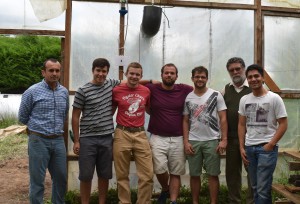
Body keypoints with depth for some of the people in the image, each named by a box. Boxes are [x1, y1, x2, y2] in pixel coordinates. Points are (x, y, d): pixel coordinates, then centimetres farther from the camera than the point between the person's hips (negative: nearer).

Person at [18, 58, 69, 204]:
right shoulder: (32, 91, -7)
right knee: (37, 180, 4)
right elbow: (22, 117, 3)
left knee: (61, 178, 13)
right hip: (38, 141, -4)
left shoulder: (64, 92, 6)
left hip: (58, 140, 5)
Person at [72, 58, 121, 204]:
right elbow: (75, 117, -3)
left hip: (107, 138, 4)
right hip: (87, 139, -3)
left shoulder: (112, 84, 5)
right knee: (86, 176, 5)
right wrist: (76, 141, -5)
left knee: (105, 175, 12)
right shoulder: (82, 91, -6)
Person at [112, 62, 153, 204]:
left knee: (147, 175, 1)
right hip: (122, 134, -2)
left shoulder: (146, 91, 5)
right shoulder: (116, 91, -2)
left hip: (140, 135, 2)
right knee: (122, 175, 8)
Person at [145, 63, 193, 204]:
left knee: (175, 173, 6)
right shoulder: (152, 89, -1)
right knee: (160, 168, -14)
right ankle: (165, 189, 18)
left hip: (178, 139, 1)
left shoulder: (184, 90, 2)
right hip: (158, 138, -1)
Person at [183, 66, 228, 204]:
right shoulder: (188, 98, 6)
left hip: (212, 141, -2)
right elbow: (185, 121, 7)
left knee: (213, 175, 5)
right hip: (193, 141, 2)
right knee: (194, 175, 9)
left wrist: (224, 139, -9)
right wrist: (186, 142, -1)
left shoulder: (216, 95, 0)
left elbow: (223, 118, -2)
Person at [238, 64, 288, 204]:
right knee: (255, 187, 14)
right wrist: (242, 147, 6)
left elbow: (283, 124, -6)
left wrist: (270, 145, -12)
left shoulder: (274, 98, -5)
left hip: (267, 148, -5)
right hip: (249, 147, 5)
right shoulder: (244, 99, 9)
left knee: (263, 189, -6)